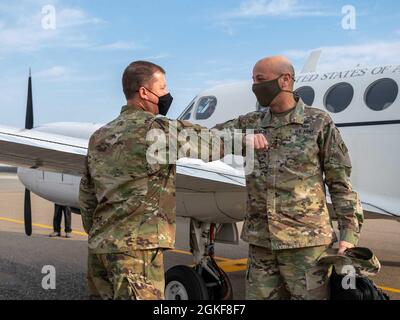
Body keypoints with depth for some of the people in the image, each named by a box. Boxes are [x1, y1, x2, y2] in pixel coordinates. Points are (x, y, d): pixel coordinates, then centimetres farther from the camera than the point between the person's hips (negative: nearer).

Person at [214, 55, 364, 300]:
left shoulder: (319, 123, 2)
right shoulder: (251, 124, 12)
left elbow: (341, 183, 2)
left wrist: (350, 233, -5)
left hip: (307, 243, -4)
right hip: (260, 243, 4)